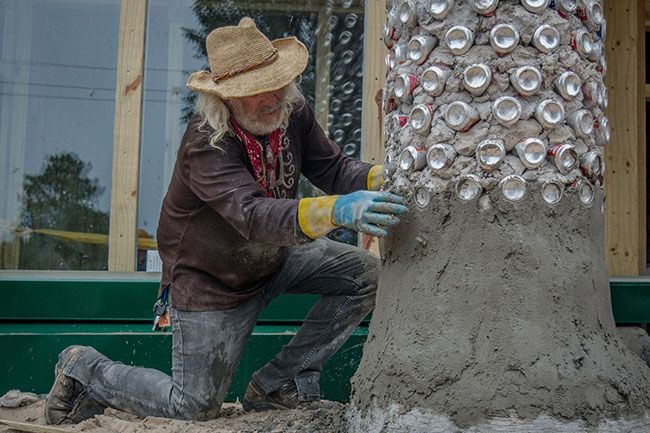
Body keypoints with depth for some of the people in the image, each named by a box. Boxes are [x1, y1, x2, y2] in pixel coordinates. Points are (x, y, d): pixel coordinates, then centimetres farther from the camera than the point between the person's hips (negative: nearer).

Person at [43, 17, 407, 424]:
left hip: (274, 257, 7)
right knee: (195, 406, 1)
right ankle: (85, 369, 24)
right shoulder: (207, 145, -33)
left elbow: (334, 168, -11)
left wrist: (383, 178, -33)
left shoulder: (292, 111, -12)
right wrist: (335, 210, -63)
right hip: (210, 280, -6)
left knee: (364, 273, -9)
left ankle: (280, 386, 0)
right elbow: (254, 215, -47)